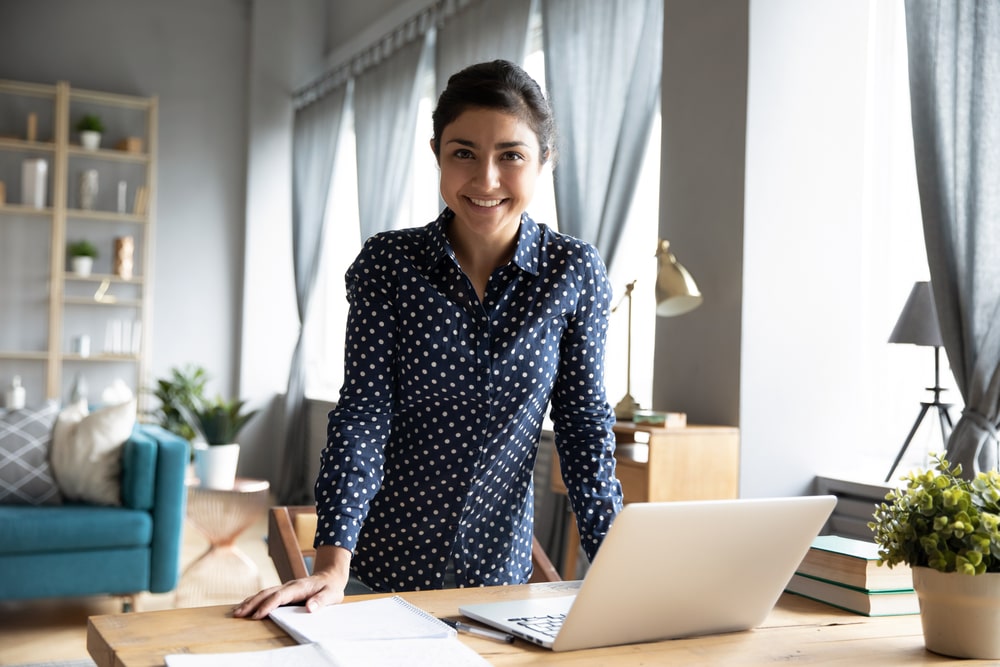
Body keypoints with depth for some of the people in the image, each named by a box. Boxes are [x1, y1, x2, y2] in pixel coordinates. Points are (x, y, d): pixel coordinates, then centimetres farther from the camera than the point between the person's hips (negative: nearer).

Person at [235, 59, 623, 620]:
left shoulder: (576, 273, -7)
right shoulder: (389, 263, -9)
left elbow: (585, 423, -3)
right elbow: (363, 413, -13)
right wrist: (333, 563, -21)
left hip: (500, 572, 1)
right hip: (383, 563, -1)